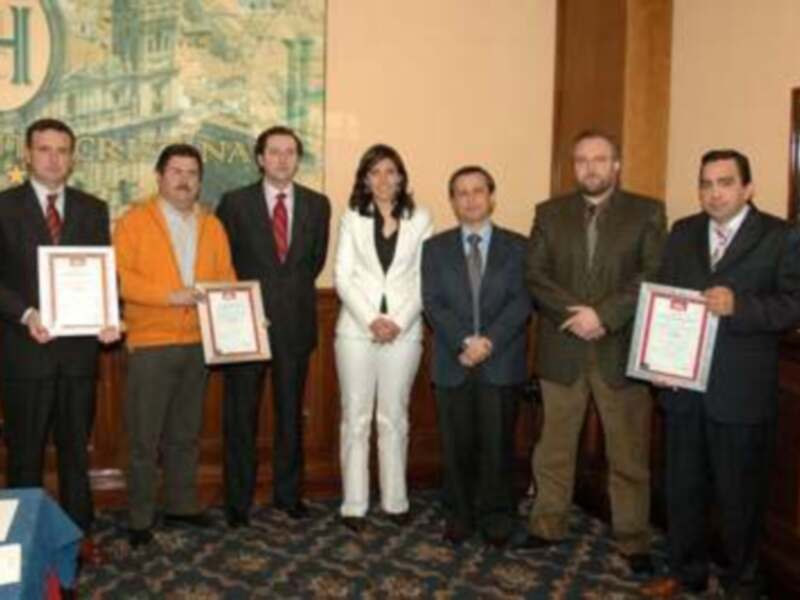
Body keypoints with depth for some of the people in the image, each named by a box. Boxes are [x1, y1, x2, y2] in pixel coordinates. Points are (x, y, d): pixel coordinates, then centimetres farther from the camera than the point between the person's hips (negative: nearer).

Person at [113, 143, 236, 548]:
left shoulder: (212, 225, 13)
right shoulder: (134, 221, -2)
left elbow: (226, 276, 11)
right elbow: (120, 277, -12)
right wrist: (169, 296, -22)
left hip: (198, 343, 5)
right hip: (151, 344, -4)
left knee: (186, 434, 14)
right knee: (145, 437, 0)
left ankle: (182, 506, 26)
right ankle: (140, 519, 10)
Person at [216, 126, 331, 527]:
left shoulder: (317, 204, 6)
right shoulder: (235, 203, -1)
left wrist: (293, 294, 12)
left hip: (295, 323, 2)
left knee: (291, 412, 11)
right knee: (241, 415, 4)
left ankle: (288, 493, 24)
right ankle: (238, 500, 15)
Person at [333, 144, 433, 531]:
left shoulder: (420, 220, 6)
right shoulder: (352, 219, 7)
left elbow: (425, 278, 1)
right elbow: (343, 277, -1)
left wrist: (399, 321, -11)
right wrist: (371, 320, -12)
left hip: (403, 331, 0)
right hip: (356, 329, 0)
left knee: (394, 417, 7)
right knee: (355, 416, 3)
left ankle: (395, 500, 16)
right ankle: (354, 503, 9)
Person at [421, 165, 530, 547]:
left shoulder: (517, 247, 6)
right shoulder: (435, 247, 9)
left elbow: (521, 302, -4)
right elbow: (433, 303, -2)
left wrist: (489, 341, -17)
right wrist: (464, 343, -15)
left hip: (501, 363, -1)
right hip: (452, 364, 1)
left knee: (497, 445, 4)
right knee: (456, 446, 6)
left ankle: (496, 518, 18)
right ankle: (458, 516, 19)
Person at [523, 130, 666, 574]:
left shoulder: (647, 213, 2)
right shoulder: (549, 213, 8)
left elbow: (653, 276, -8)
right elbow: (535, 275, 0)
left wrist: (604, 315, -18)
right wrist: (576, 314, -14)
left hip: (622, 350, -2)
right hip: (562, 350, 2)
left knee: (628, 454, 5)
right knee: (554, 448, 11)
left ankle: (633, 541, 18)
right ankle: (548, 526, 25)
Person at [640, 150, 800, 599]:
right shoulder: (683, 232, 10)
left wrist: (738, 305, -25)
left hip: (741, 391, -4)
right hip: (682, 384, 4)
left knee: (740, 494, 9)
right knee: (684, 487, 16)